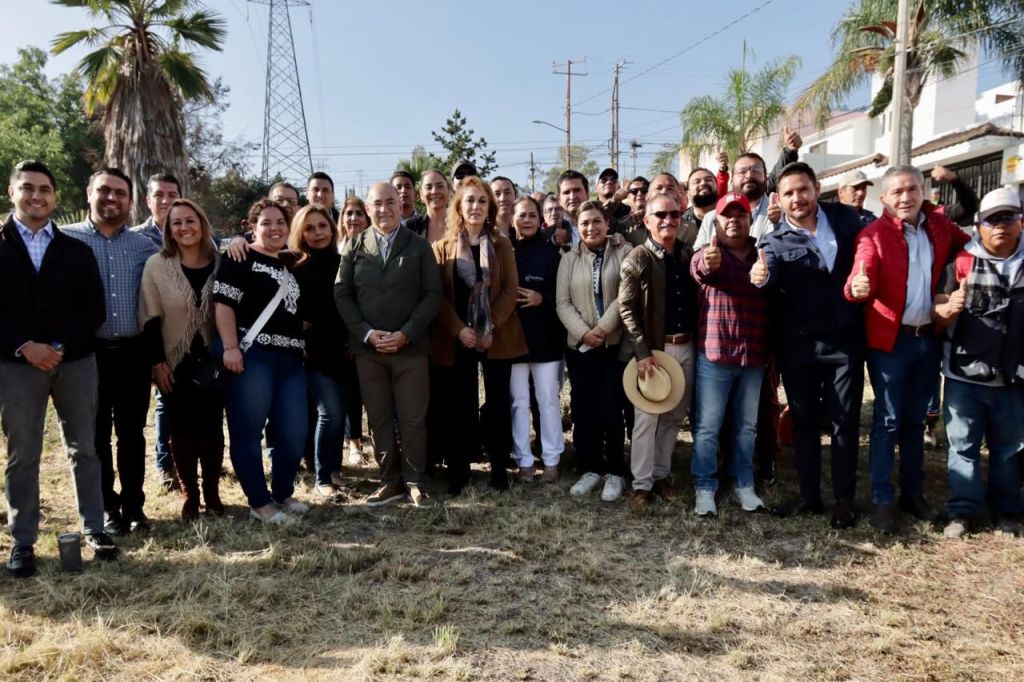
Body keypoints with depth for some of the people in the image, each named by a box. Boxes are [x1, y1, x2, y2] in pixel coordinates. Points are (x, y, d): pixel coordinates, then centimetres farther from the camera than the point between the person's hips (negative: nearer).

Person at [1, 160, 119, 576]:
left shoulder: (76, 250, 9)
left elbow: (94, 309, 2)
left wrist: (60, 347, -11)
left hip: (75, 361, 2)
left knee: (84, 449, 8)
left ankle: (94, 530, 18)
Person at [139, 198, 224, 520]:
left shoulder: (219, 263, 0)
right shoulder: (156, 264, -3)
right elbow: (150, 318, -3)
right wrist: (157, 361, -7)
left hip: (211, 360, 1)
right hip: (175, 362, -1)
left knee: (212, 428, 7)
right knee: (182, 430, 5)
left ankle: (212, 492, 21)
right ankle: (189, 494, 18)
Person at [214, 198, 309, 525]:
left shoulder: (290, 265, 23)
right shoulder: (241, 258, 2)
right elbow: (223, 302, -9)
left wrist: (303, 347, 18)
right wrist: (230, 347, -19)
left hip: (290, 360, 7)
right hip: (252, 356, -6)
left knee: (294, 433, 5)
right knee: (248, 432, -2)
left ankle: (282, 494, 23)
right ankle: (260, 503, 8)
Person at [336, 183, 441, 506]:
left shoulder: (418, 246, 5)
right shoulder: (353, 246, 8)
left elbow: (432, 294, -1)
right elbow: (342, 294, 3)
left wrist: (405, 334, -11)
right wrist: (367, 333, -10)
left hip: (410, 347, -1)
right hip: (367, 348, 2)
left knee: (412, 418, 3)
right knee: (378, 420, 7)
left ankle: (413, 482, 16)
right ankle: (390, 482, 19)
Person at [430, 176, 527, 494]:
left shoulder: (502, 244, 6)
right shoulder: (442, 247, 5)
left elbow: (511, 289, -1)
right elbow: (438, 295, -1)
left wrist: (491, 326, -12)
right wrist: (459, 329, -13)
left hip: (498, 335, 1)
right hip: (458, 338, -1)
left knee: (497, 403, 5)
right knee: (461, 405, 3)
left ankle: (499, 468, 16)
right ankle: (458, 471, 12)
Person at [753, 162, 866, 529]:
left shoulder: (846, 217, 1)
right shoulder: (775, 241, -5)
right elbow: (771, 272, -25)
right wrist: (761, 276, -48)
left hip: (844, 339, 0)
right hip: (798, 345, 0)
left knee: (844, 421, 7)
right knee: (803, 420, 11)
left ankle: (844, 499, 21)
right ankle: (809, 495, 24)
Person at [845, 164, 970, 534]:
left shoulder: (940, 225, 4)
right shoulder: (874, 234, -10)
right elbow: (861, 279, -23)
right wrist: (857, 288, -47)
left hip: (928, 337, 5)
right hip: (890, 339, -5)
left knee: (915, 419, 15)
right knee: (888, 420, 0)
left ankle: (913, 492, 27)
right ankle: (883, 500, 9)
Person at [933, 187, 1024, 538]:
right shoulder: (962, 262, -2)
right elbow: (938, 314, -5)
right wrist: (945, 309, -27)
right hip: (964, 374, -2)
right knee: (962, 445, 6)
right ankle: (963, 510, 16)